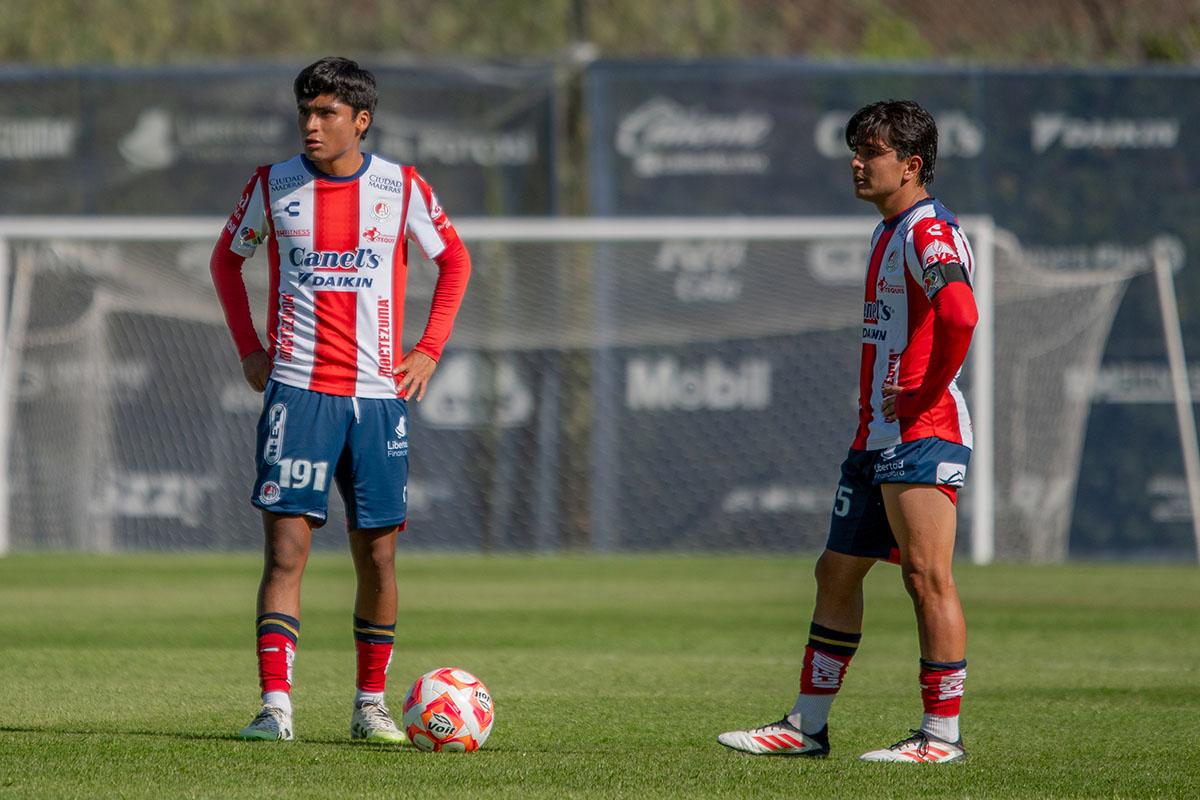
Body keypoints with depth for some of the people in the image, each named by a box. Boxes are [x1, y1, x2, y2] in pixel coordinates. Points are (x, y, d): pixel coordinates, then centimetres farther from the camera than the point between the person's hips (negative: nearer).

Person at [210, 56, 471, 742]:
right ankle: (276, 706, -14)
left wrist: (429, 350, 6)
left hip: (378, 395, 1)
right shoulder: (273, 186, 2)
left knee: (377, 556, 4)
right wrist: (248, 347, 8)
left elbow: (455, 261, 15)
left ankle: (371, 704, 19)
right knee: (287, 547, -10)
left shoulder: (405, 190, 0)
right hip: (297, 390, -1)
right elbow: (228, 259, 18)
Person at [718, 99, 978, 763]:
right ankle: (807, 727, 18)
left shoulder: (930, 232, -13)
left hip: (923, 435, -11)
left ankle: (942, 734, -6)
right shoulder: (888, 235, 19)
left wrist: (925, 395, -20)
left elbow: (959, 313, -31)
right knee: (837, 572, 12)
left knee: (926, 576, -10)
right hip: (877, 436, 11)